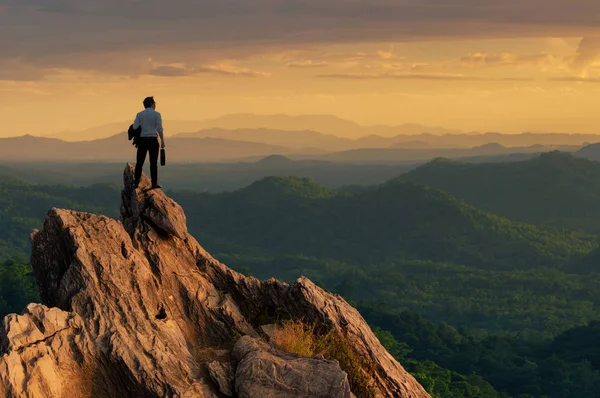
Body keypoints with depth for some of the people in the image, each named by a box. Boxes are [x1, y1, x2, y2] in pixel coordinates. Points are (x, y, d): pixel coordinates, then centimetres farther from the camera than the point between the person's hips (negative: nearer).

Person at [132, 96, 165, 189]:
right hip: (153, 140, -2)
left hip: (142, 140, 2)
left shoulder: (139, 114, 6)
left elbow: (134, 127, 0)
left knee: (139, 162, 6)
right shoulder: (156, 114, -2)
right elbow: (160, 129, -8)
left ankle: (136, 183, 2)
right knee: (153, 162, 2)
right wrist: (162, 141, -3)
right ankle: (154, 183, -1)